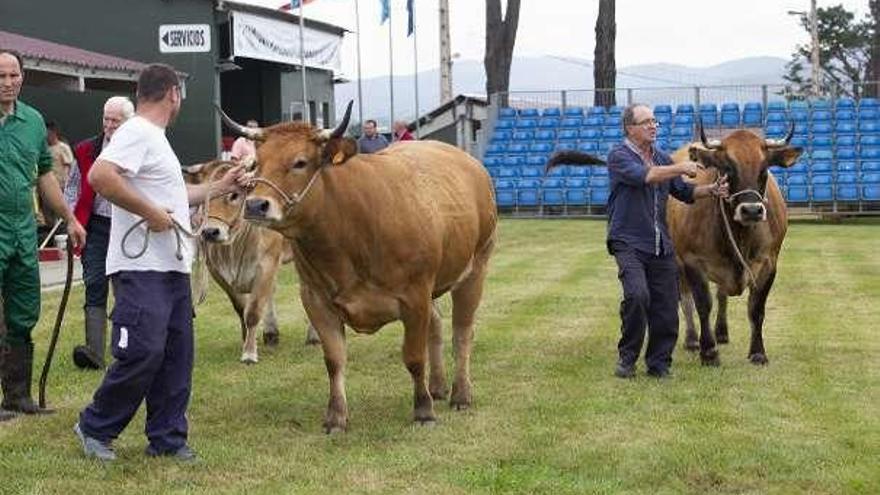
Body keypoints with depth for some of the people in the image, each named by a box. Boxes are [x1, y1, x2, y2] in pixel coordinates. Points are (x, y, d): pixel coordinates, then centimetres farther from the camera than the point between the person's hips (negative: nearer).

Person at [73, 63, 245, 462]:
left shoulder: (154, 138, 21)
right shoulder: (137, 133, -11)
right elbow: (99, 176, -26)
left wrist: (220, 187, 33)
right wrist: (150, 212, -22)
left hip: (172, 267, 10)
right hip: (142, 268, -10)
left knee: (176, 355, 9)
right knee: (143, 353, -10)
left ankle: (167, 438, 16)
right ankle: (95, 428, 6)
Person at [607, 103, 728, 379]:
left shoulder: (662, 159, 17)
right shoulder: (619, 156, -4)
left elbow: (684, 192, 19)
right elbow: (643, 176, -22)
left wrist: (712, 190, 3)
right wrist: (679, 168, -22)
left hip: (661, 245, 6)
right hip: (629, 243, -6)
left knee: (666, 308, 3)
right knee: (637, 295, -25)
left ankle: (658, 364, 17)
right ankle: (627, 358, -9)